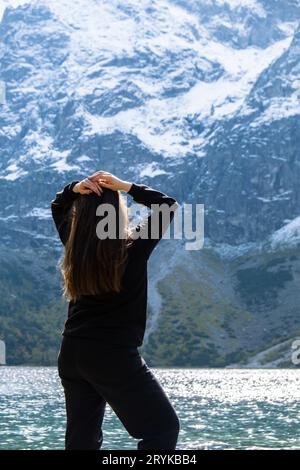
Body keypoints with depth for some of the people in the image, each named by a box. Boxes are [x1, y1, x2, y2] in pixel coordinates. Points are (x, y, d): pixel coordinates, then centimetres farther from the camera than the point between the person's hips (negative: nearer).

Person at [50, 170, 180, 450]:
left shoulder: (75, 246, 0)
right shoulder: (132, 248, -13)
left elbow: (57, 207, 20)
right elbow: (169, 205, -2)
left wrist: (74, 190, 1)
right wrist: (126, 187, -5)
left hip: (71, 353, 6)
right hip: (115, 355, -6)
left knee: (82, 437, 14)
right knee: (163, 428, 2)